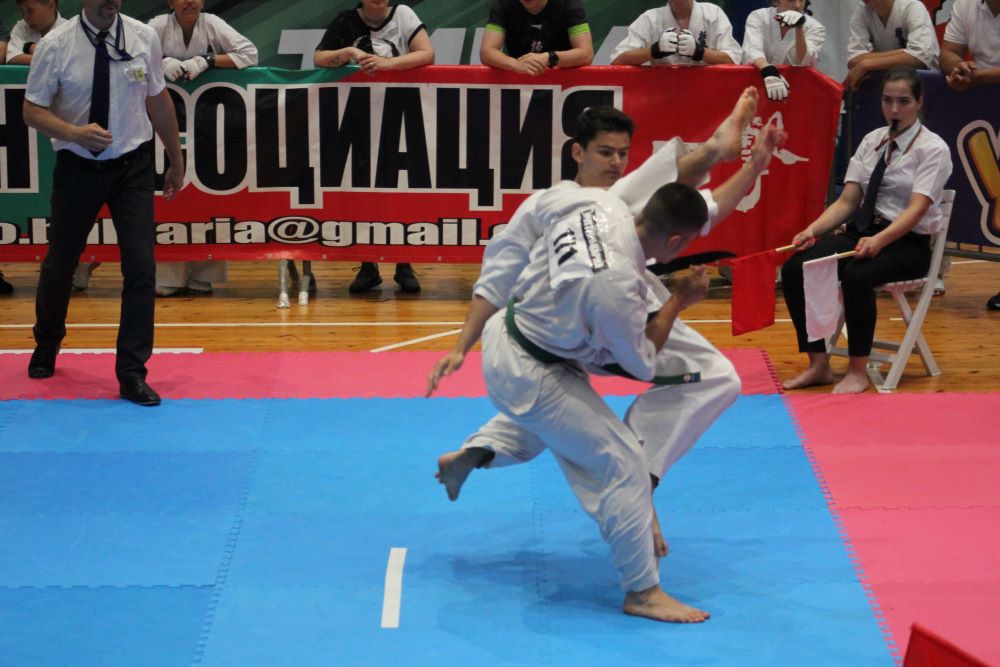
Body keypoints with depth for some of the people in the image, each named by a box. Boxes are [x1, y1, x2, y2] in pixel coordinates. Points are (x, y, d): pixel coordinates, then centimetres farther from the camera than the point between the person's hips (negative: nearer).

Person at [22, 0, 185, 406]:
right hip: (77, 169, -1)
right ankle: (46, 347, 43)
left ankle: (132, 373, 3)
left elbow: (158, 101, 5)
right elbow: (33, 111, -8)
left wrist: (176, 161, 12)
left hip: (132, 167, 1)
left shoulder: (144, 38, -7)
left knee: (141, 266, -7)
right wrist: (74, 132, -27)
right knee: (60, 263, 16)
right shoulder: (56, 46, -13)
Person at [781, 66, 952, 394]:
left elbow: (916, 209, -18)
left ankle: (858, 370, -21)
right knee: (795, 268, -19)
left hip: (908, 242, -6)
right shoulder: (872, 140, 11)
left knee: (856, 275, -36)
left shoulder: (933, 148, -6)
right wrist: (813, 229, -10)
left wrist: (879, 240, -34)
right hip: (861, 232, 6)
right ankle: (818, 364, -12)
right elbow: (847, 201, 8)